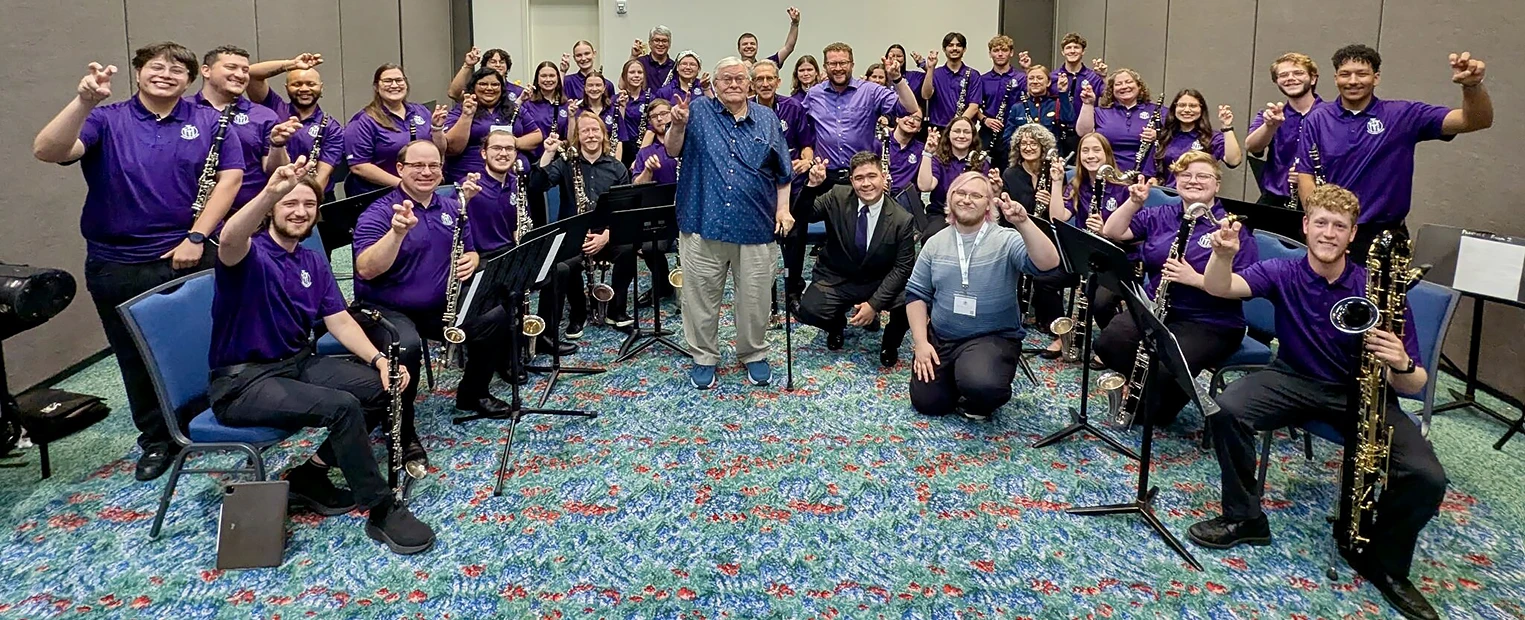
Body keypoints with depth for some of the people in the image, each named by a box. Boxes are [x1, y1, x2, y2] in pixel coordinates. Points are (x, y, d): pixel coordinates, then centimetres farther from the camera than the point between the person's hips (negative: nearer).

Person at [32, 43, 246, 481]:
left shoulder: (209, 123, 2)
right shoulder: (106, 120, -2)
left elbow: (230, 177, -5)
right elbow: (47, 151, -16)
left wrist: (196, 237, -12)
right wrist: (84, 102, -32)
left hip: (192, 257, 0)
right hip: (120, 268, 1)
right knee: (139, 359, 12)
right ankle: (157, 440, 28)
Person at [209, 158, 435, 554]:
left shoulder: (313, 262, 11)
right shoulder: (248, 254, -12)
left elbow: (339, 319, 6)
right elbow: (229, 240, -38)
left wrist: (378, 358, -11)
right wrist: (270, 191, -55)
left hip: (299, 364, 8)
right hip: (242, 382, -8)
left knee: (380, 388, -8)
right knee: (342, 405, -28)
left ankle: (310, 476, 5)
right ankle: (382, 512, -17)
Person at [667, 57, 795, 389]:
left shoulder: (767, 119, 9)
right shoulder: (699, 110, 4)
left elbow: (782, 172, 13)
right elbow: (673, 151, -2)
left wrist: (783, 208, 3)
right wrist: (678, 124, -21)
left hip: (756, 225, 1)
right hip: (703, 222, -1)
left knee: (755, 298, 9)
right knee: (701, 296, 7)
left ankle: (754, 355, 29)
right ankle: (704, 357, 25)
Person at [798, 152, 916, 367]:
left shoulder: (902, 220, -13)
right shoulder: (837, 198, -10)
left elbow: (902, 267, -11)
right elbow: (801, 217, -13)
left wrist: (874, 304, -21)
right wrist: (812, 186, -32)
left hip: (879, 284, 0)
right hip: (836, 279, 1)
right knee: (808, 310, -27)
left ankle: (890, 342, 8)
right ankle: (837, 325, 13)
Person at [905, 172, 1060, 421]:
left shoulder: (1006, 240, -9)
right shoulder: (935, 243, 4)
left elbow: (1048, 263, -27)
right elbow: (916, 294, 6)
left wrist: (1023, 222, -40)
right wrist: (920, 342, -4)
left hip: (993, 338, -4)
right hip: (940, 337, 5)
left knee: (981, 387, -33)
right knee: (926, 402, -3)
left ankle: (978, 403, 5)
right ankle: (956, 377, 28)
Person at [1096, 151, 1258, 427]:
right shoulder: (1161, 216, 10)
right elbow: (1111, 233, 5)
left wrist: (1194, 279, -24)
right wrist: (1134, 202, -9)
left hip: (1210, 324, -4)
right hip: (1152, 310, 5)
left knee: (1165, 370, -31)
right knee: (1108, 343, -23)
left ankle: (1156, 410, 5)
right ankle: (1145, 387, 7)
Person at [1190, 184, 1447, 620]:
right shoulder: (1282, 274, -7)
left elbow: (1414, 385, -12)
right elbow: (1218, 287, -24)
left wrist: (1401, 365, -36)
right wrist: (1224, 253, -46)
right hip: (1295, 380, 1)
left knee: (1427, 478, -23)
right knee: (1230, 409, -29)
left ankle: (1383, 561, 7)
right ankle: (1244, 519, -7)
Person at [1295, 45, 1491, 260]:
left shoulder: (1402, 116, -1)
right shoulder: (1317, 120, 2)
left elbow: (1477, 121, -7)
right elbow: (1306, 176, -2)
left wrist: (1472, 85, -28)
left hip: (1385, 236, 0)